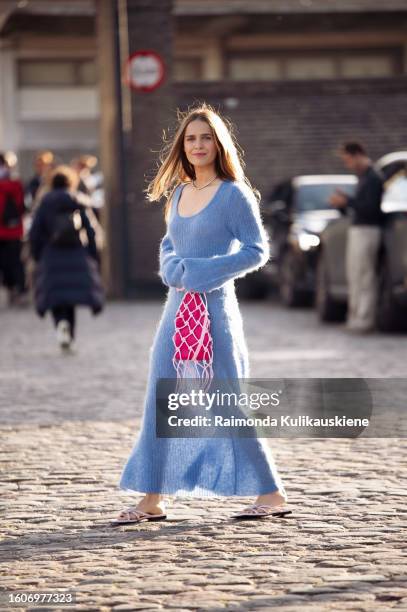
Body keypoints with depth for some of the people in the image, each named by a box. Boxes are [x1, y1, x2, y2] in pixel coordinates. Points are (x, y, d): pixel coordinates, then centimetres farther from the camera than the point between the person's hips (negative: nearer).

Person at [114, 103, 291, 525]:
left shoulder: (233, 194, -7)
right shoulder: (178, 194, 12)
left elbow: (257, 250, -10)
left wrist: (205, 271, -16)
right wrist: (172, 267, -1)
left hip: (215, 307, -7)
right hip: (178, 305, 7)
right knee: (158, 403, 3)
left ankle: (272, 494, 8)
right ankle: (152, 499, 7)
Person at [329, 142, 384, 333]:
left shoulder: (373, 178, -15)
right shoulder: (363, 177, 16)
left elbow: (371, 208, -21)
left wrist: (347, 201, -17)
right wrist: (344, 200, 8)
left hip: (367, 230, -10)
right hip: (357, 229, 10)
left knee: (365, 277, -9)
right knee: (354, 276, 13)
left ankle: (365, 319, -7)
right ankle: (355, 315, 19)